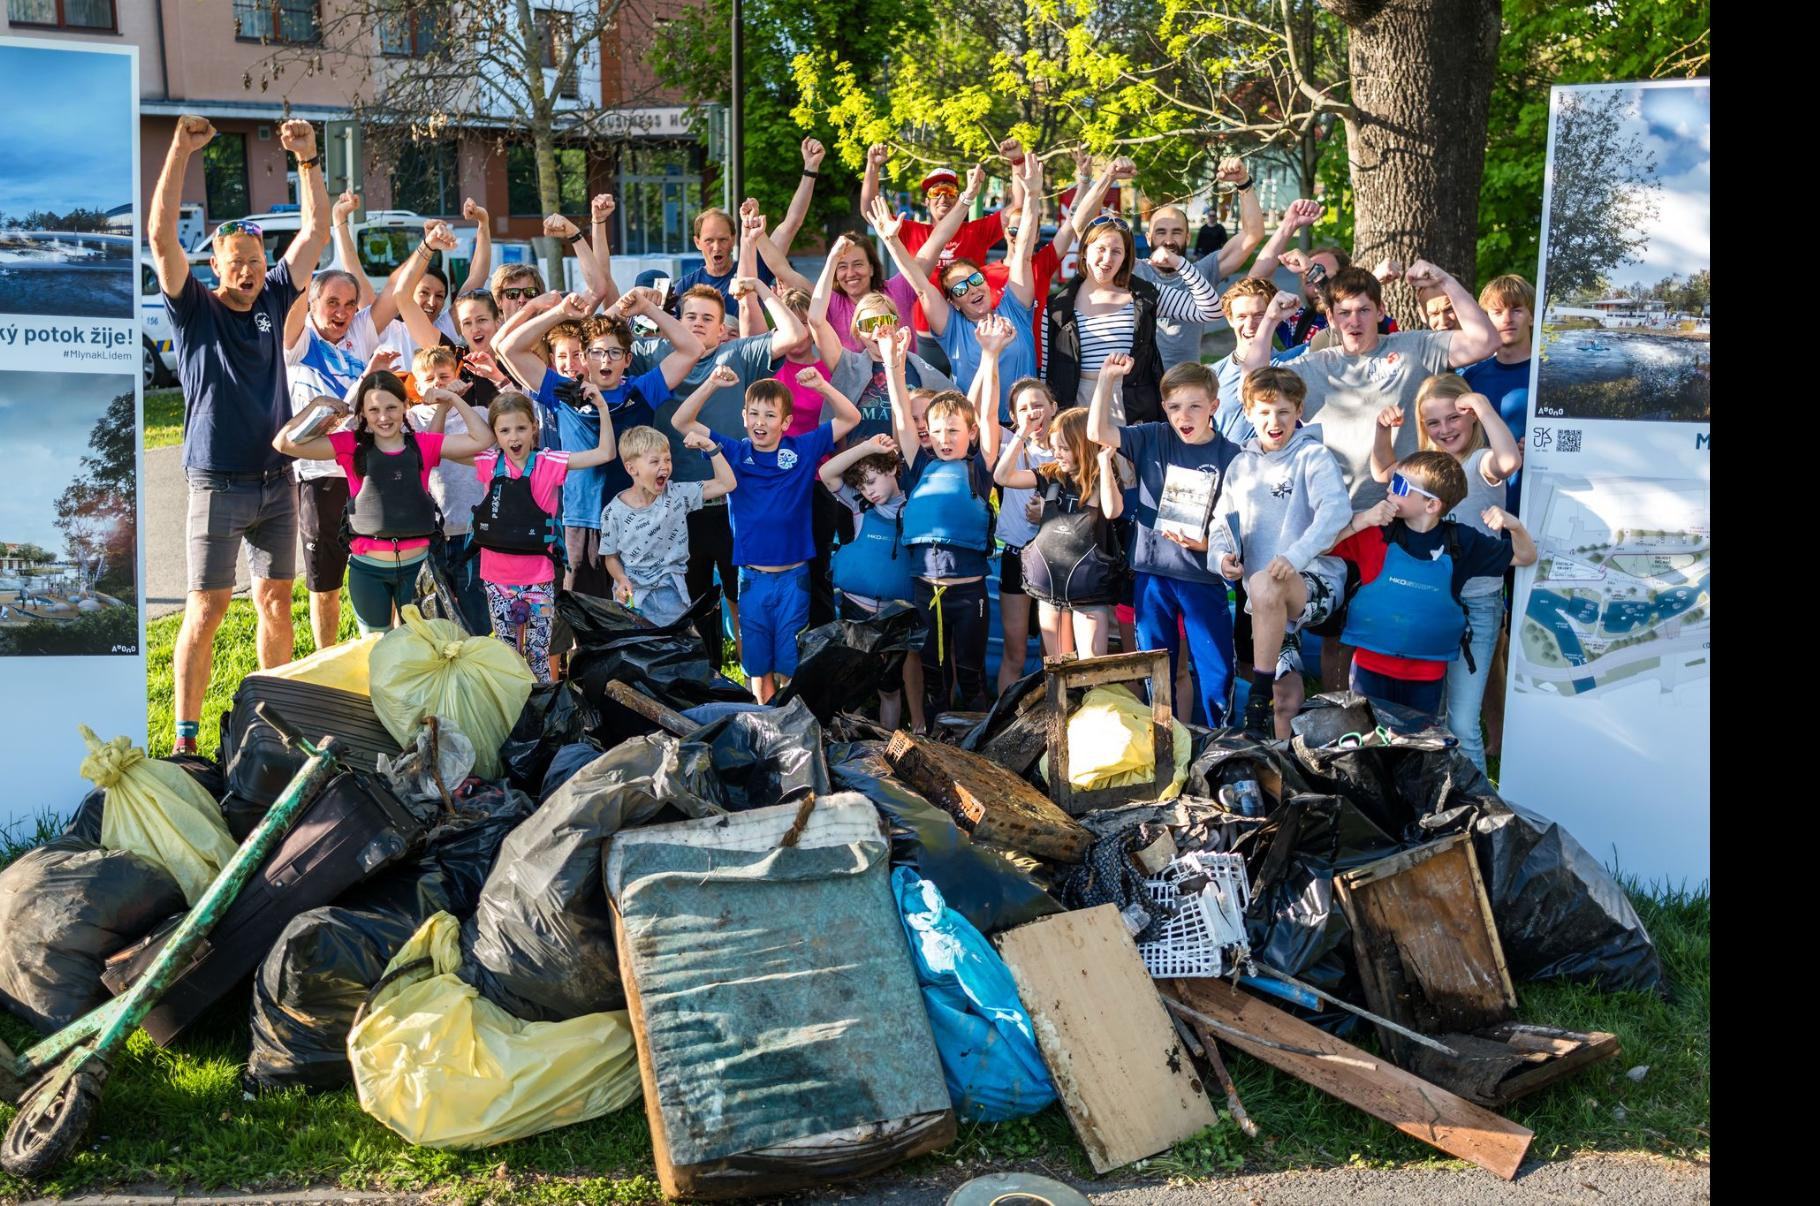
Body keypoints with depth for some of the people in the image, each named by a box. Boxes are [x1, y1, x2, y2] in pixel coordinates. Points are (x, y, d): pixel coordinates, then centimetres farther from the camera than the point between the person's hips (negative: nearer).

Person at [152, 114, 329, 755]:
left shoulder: (273, 299, 8)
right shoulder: (194, 308, -3)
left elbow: (315, 232, 8)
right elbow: (161, 235, -15)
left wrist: (308, 160, -2)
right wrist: (181, 151, -20)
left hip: (277, 480, 5)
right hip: (218, 484, -4)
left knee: (275, 600, 11)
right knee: (206, 609, -3)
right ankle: (185, 738, 3)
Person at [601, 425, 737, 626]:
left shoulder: (677, 495, -3)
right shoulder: (614, 512, -6)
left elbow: (726, 484, -5)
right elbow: (611, 557, 4)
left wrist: (710, 447, -12)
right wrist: (622, 580, -16)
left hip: (669, 592, 1)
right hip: (631, 594, 0)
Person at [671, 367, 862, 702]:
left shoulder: (803, 449, -1)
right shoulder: (734, 452, 0)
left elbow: (850, 418, -2)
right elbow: (681, 422, -3)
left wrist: (821, 385, -18)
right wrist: (711, 384, -17)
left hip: (794, 576, -1)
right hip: (752, 577, 1)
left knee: (790, 661, 6)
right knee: (757, 662, 11)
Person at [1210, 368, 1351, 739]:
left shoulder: (1313, 456, -4)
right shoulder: (1241, 465, 12)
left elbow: (1337, 509, -20)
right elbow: (1222, 522, 18)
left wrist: (1296, 556, -34)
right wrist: (1221, 557, -6)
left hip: (1316, 582, -5)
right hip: (1263, 600, 6)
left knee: (1265, 585, -37)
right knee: (1288, 699, 5)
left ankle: (1260, 695, -29)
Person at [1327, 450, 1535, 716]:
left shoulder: (1460, 543, -3)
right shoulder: (1376, 532, -7)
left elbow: (1525, 557, 7)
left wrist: (1515, 526, -13)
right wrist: (1361, 520, -20)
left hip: (1428, 674, 1)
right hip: (1370, 666, -1)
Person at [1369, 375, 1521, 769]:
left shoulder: (1480, 463, -13)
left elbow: (1510, 460, -36)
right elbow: (1383, 472, 24)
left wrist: (1483, 406, -27)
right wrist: (1383, 430, 5)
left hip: (1476, 605, -7)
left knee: (1462, 725, -7)